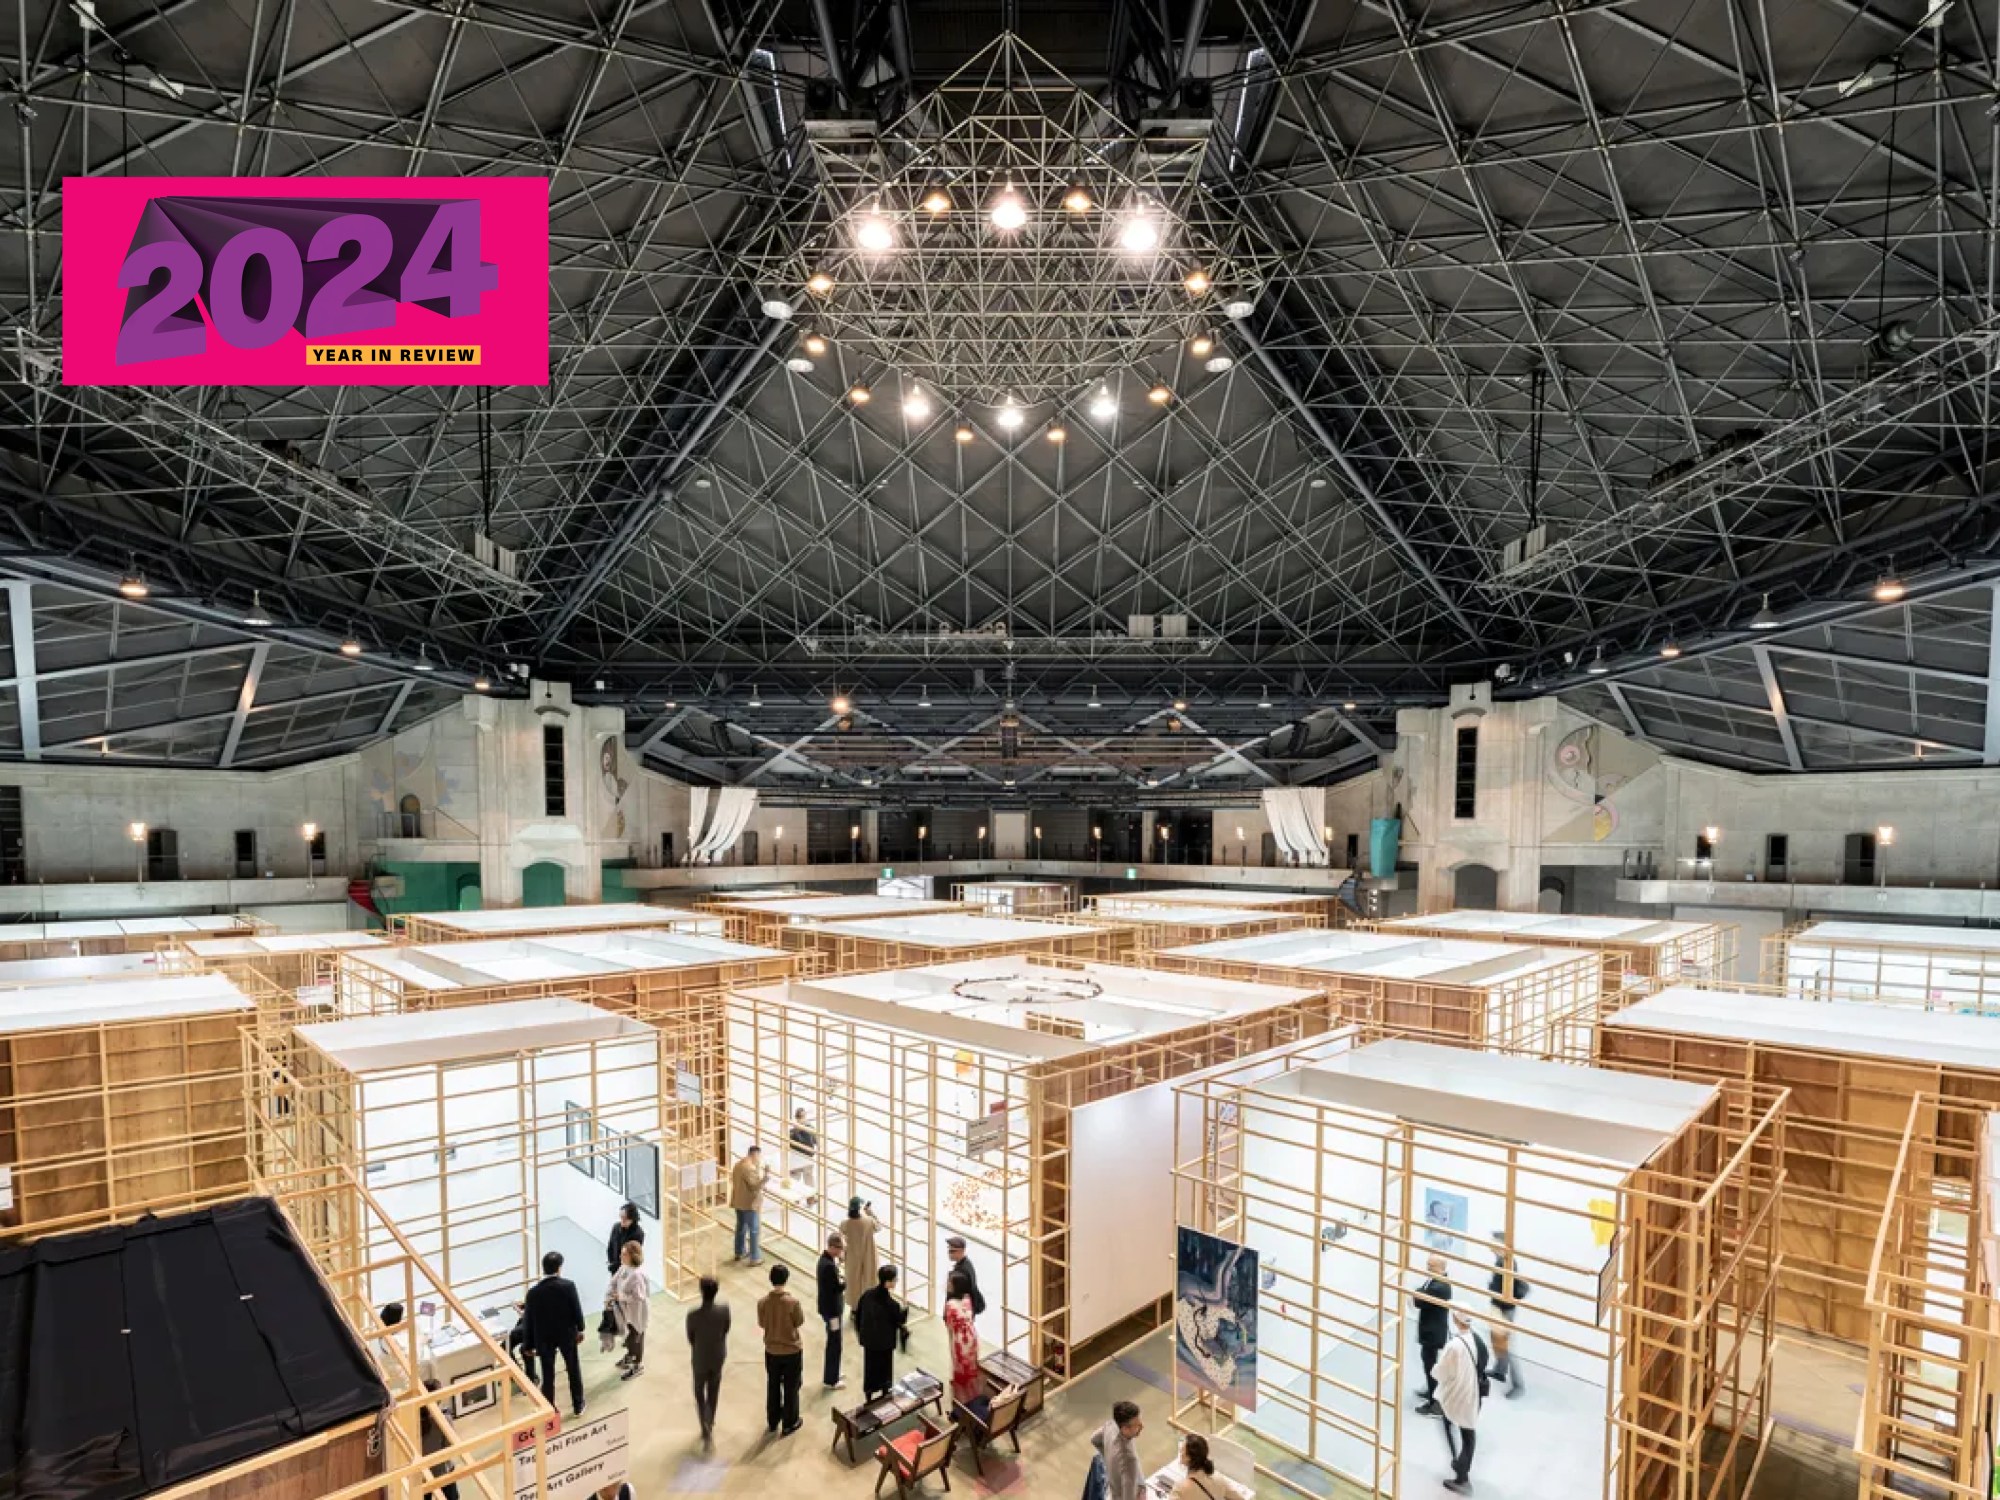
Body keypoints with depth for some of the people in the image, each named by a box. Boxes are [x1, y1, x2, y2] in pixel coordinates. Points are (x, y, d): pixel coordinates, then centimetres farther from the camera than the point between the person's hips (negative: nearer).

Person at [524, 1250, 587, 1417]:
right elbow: (577, 1310, -11)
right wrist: (580, 1329, 7)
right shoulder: (568, 1285, -19)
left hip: (544, 1338, 0)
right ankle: (578, 1406, 30)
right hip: (567, 1334, 0)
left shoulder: (533, 1292, -15)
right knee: (574, 1370, 17)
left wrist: (530, 1345, 6)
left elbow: (529, 1320, -7)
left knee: (548, 1375, 14)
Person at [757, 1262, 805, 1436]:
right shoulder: (792, 1301, -26)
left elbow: (761, 1324, 0)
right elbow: (800, 1322, -10)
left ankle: (772, 1422, 37)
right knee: (791, 1388, 15)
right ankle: (789, 1424, 27)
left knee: (773, 1386, 22)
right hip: (792, 1350, -3)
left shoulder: (763, 1302, -16)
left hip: (771, 1350, 3)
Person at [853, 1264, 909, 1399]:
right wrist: (905, 1309, 4)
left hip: (868, 1339, 5)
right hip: (885, 1342, -5)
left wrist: (860, 1332, 15)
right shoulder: (891, 1303, -27)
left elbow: (858, 1314, 2)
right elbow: (900, 1320, -13)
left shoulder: (867, 1294, -10)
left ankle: (869, 1395, 33)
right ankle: (885, 1395, 28)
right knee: (885, 1369, 14)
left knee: (870, 1367, 20)